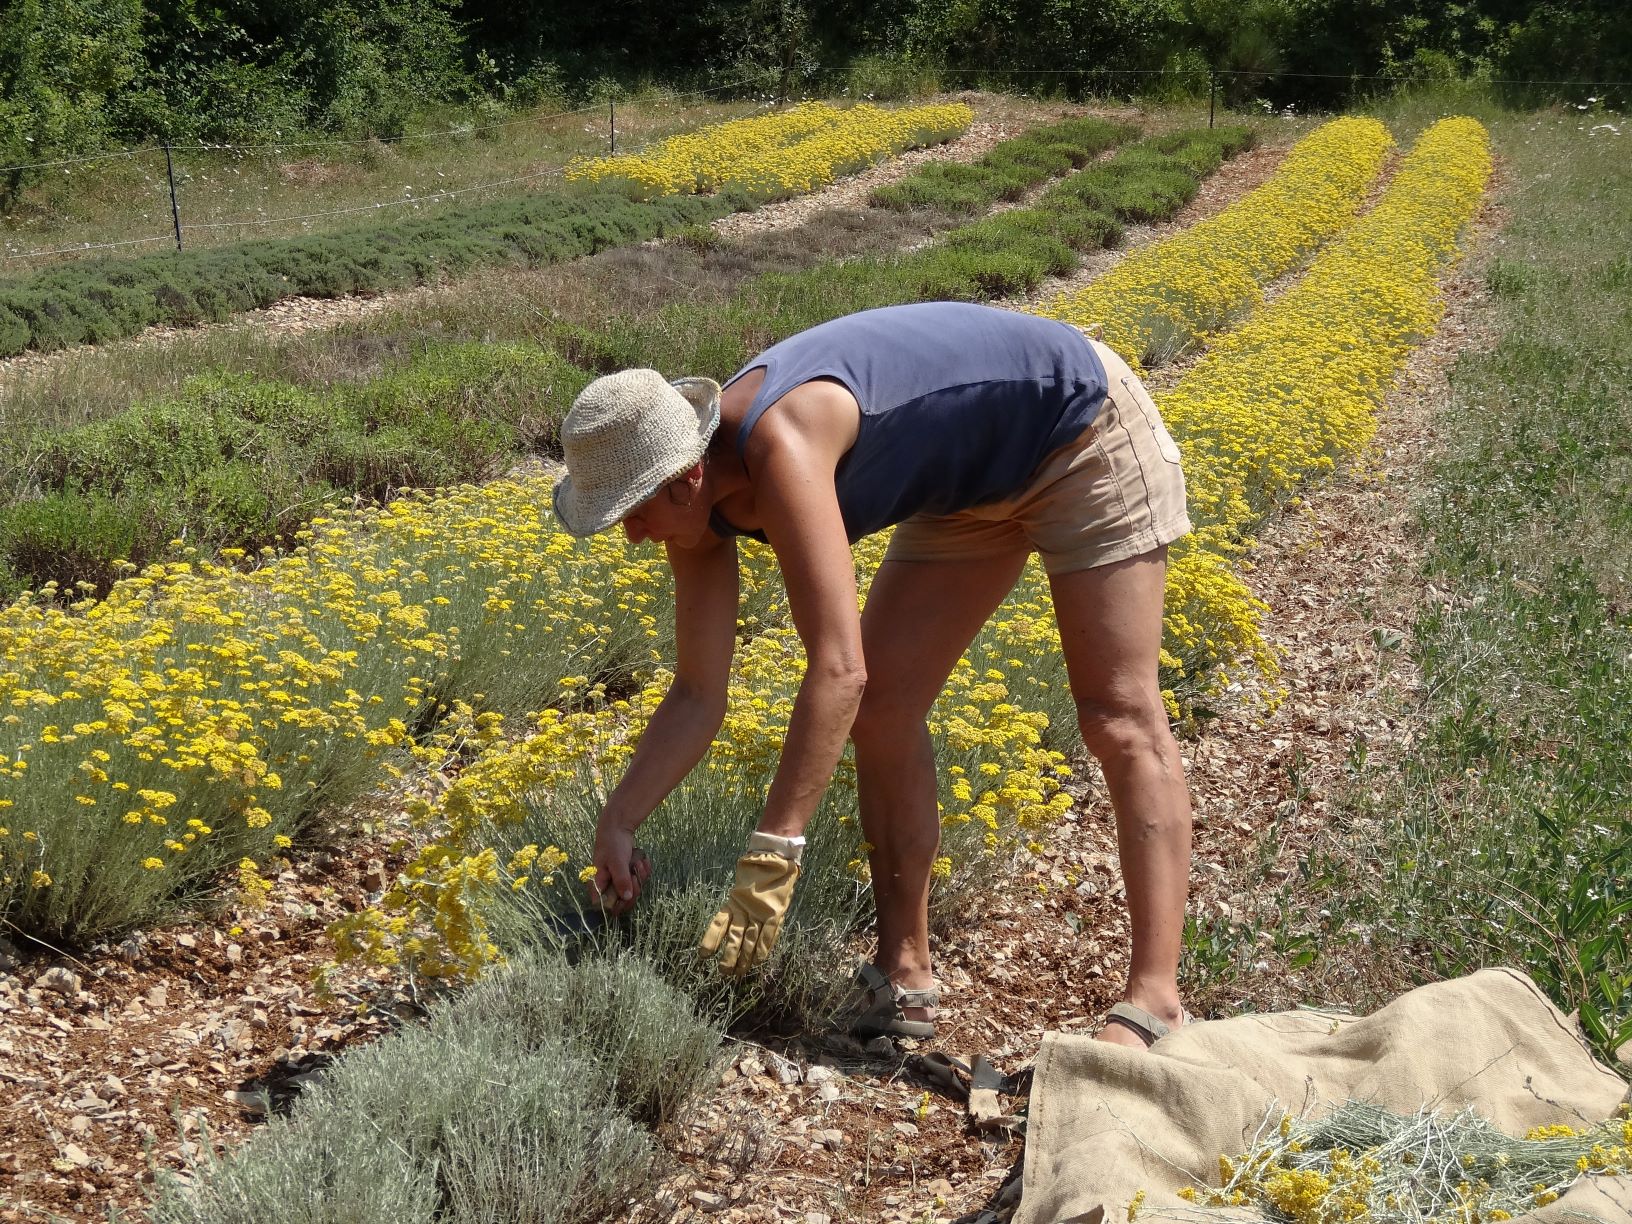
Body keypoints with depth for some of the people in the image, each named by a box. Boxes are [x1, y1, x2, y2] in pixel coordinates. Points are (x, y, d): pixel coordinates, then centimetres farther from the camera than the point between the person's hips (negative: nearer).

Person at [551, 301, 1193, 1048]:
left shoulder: (778, 449, -38)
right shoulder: (701, 500, -12)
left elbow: (838, 669, -43)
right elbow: (697, 696, -6)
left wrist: (772, 853, -43)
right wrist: (616, 826, -13)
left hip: (1084, 424, -8)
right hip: (979, 485, 9)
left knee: (1119, 718, -12)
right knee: (881, 708, 1)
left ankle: (1154, 1001, -12)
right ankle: (904, 978, 6)